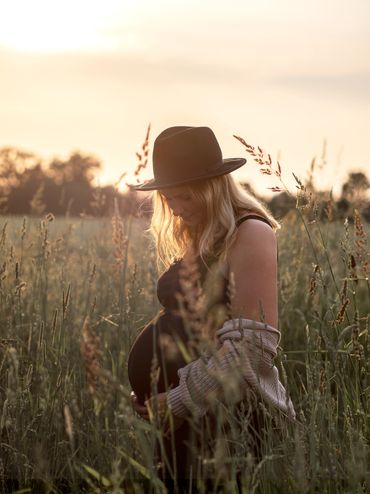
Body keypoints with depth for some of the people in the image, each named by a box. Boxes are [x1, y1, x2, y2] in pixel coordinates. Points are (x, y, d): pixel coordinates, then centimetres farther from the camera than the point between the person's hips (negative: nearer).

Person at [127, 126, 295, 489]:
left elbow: (252, 346, -19)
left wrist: (179, 401, -15)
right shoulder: (195, 242, 14)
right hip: (182, 417, 8)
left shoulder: (249, 235, -11)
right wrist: (153, 396, 6)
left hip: (228, 414, -8)